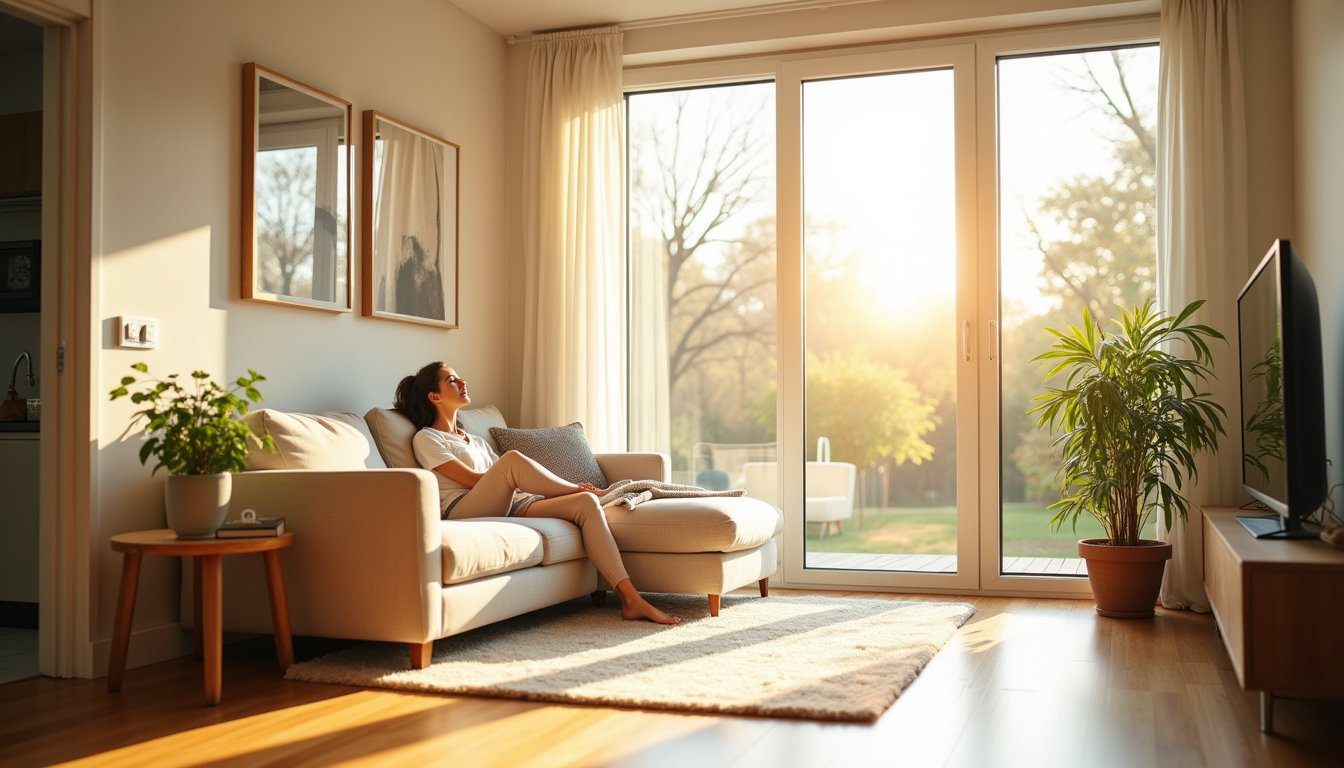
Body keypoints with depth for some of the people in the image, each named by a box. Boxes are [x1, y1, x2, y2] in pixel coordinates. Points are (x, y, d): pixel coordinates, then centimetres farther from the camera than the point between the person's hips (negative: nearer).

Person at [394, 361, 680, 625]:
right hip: (463, 511, -6)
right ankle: (579, 488, -8)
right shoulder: (426, 439, 8)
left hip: (508, 506, 6)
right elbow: (470, 479, -5)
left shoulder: (475, 441, 32)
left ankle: (630, 598, -24)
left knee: (586, 503, -17)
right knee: (512, 458, -33)